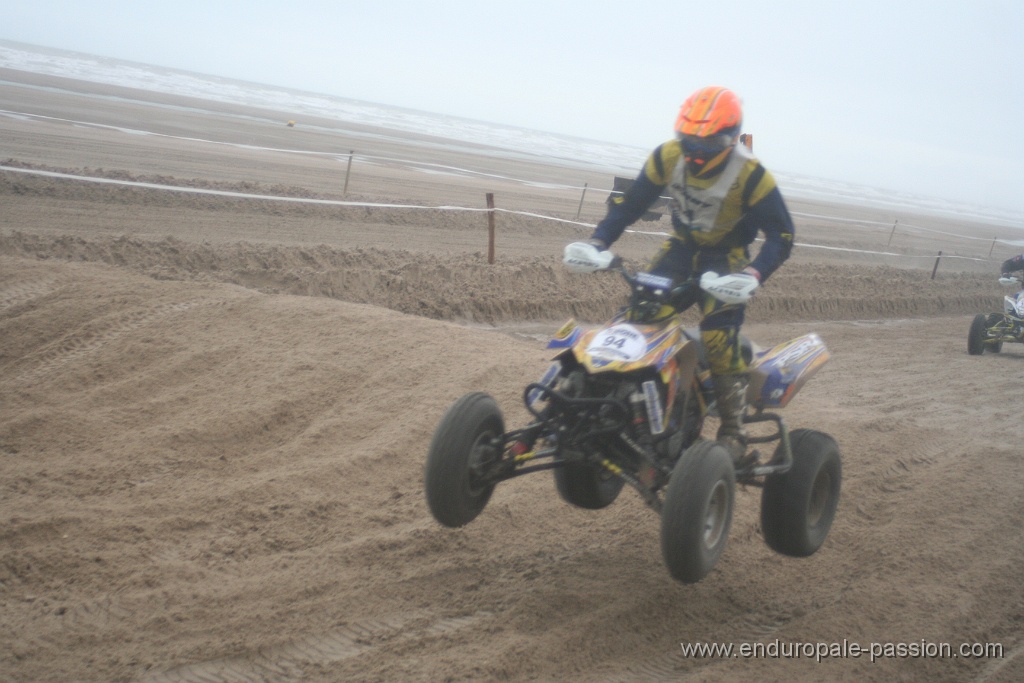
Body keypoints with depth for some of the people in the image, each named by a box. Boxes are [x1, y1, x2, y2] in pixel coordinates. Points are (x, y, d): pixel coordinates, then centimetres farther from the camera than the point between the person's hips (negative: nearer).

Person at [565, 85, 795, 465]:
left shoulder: (750, 175, -25)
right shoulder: (668, 157, -14)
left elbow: (781, 235, -23)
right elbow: (629, 203, -6)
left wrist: (753, 275, -41)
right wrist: (596, 244, -21)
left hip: (727, 255, -4)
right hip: (683, 244, 5)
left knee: (718, 340, -22)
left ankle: (733, 433, -13)